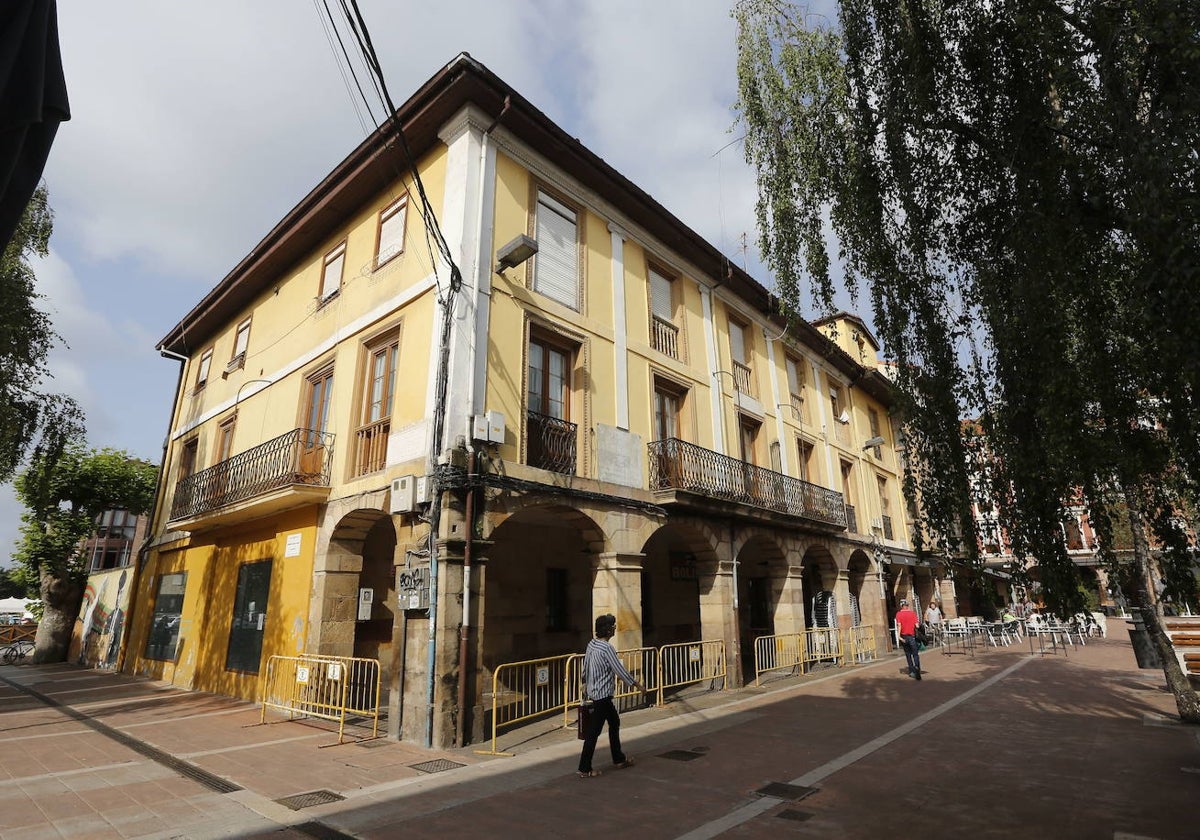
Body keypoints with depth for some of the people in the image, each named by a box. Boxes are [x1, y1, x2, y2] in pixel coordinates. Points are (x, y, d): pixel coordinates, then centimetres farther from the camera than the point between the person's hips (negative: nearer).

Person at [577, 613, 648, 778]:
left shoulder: (592, 644, 3)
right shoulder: (607, 648, -23)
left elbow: (585, 666, 15)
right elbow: (620, 670, -20)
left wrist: (585, 683, 30)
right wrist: (637, 684, -9)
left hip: (594, 690, 9)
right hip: (602, 694, -9)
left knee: (614, 722, 21)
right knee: (594, 731, 0)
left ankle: (619, 758, 33)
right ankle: (584, 769, 8)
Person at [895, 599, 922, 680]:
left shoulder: (899, 614, -2)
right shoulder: (912, 613, 0)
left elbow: (899, 625, -11)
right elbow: (916, 625, -4)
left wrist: (899, 636, -13)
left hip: (904, 636, 1)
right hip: (912, 636, -1)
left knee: (908, 655, 15)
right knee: (915, 654, 1)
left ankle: (912, 671, 19)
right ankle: (917, 667, -24)